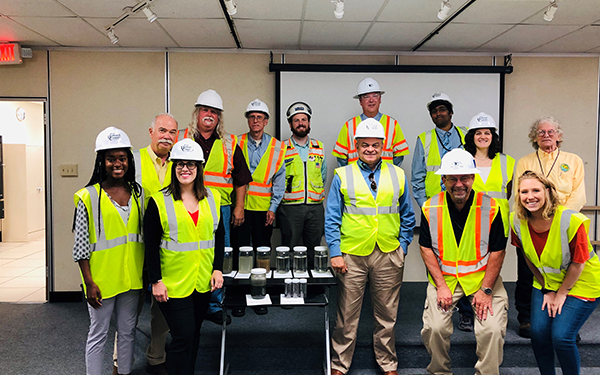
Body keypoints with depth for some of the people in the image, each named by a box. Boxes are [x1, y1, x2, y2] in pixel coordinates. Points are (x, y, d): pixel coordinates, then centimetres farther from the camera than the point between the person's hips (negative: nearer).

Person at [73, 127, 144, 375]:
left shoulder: (137, 192, 4)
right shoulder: (88, 197, -9)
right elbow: (80, 245, -7)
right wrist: (89, 283, -10)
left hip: (131, 277, 4)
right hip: (102, 279, -4)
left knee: (127, 331, 17)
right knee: (98, 334, 8)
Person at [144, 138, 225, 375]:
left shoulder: (212, 198, 6)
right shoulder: (159, 201, -6)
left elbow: (219, 236, 10)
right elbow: (150, 244, -6)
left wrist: (217, 269, 2)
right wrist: (156, 281, -9)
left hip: (203, 282, 4)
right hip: (173, 282, -4)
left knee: (194, 335, 16)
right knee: (183, 337, -4)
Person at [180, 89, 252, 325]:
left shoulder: (230, 144, 8)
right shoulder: (181, 139, 6)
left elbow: (241, 179, 11)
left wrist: (239, 208, 6)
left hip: (220, 209, 1)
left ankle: (214, 307, 22)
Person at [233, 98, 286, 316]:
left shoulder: (276, 147, 5)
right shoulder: (237, 144, 5)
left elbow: (279, 180, 5)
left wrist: (273, 208, -2)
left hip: (264, 208, 1)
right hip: (240, 206, 0)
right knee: (240, 250, 3)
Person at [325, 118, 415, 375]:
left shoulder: (397, 176, 8)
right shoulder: (343, 176, 2)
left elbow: (407, 217, 13)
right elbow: (332, 219, 1)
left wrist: (402, 248, 6)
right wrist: (335, 253, -5)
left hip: (389, 257, 2)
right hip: (351, 256, -1)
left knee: (387, 315, 13)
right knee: (347, 317, 7)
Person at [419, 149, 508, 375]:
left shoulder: (490, 208, -8)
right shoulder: (430, 208, -6)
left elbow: (497, 252, -4)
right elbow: (426, 248, 0)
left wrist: (486, 290, -10)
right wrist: (441, 286, -8)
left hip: (482, 276, 0)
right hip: (443, 277, 1)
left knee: (492, 329, -14)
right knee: (435, 328, -12)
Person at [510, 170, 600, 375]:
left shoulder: (571, 220, -26)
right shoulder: (517, 221, -13)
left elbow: (578, 263, -16)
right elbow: (530, 260, 1)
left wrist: (561, 294, -8)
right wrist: (546, 290, 4)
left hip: (581, 284, -4)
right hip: (546, 282, 4)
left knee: (561, 336, -12)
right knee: (538, 332, -6)